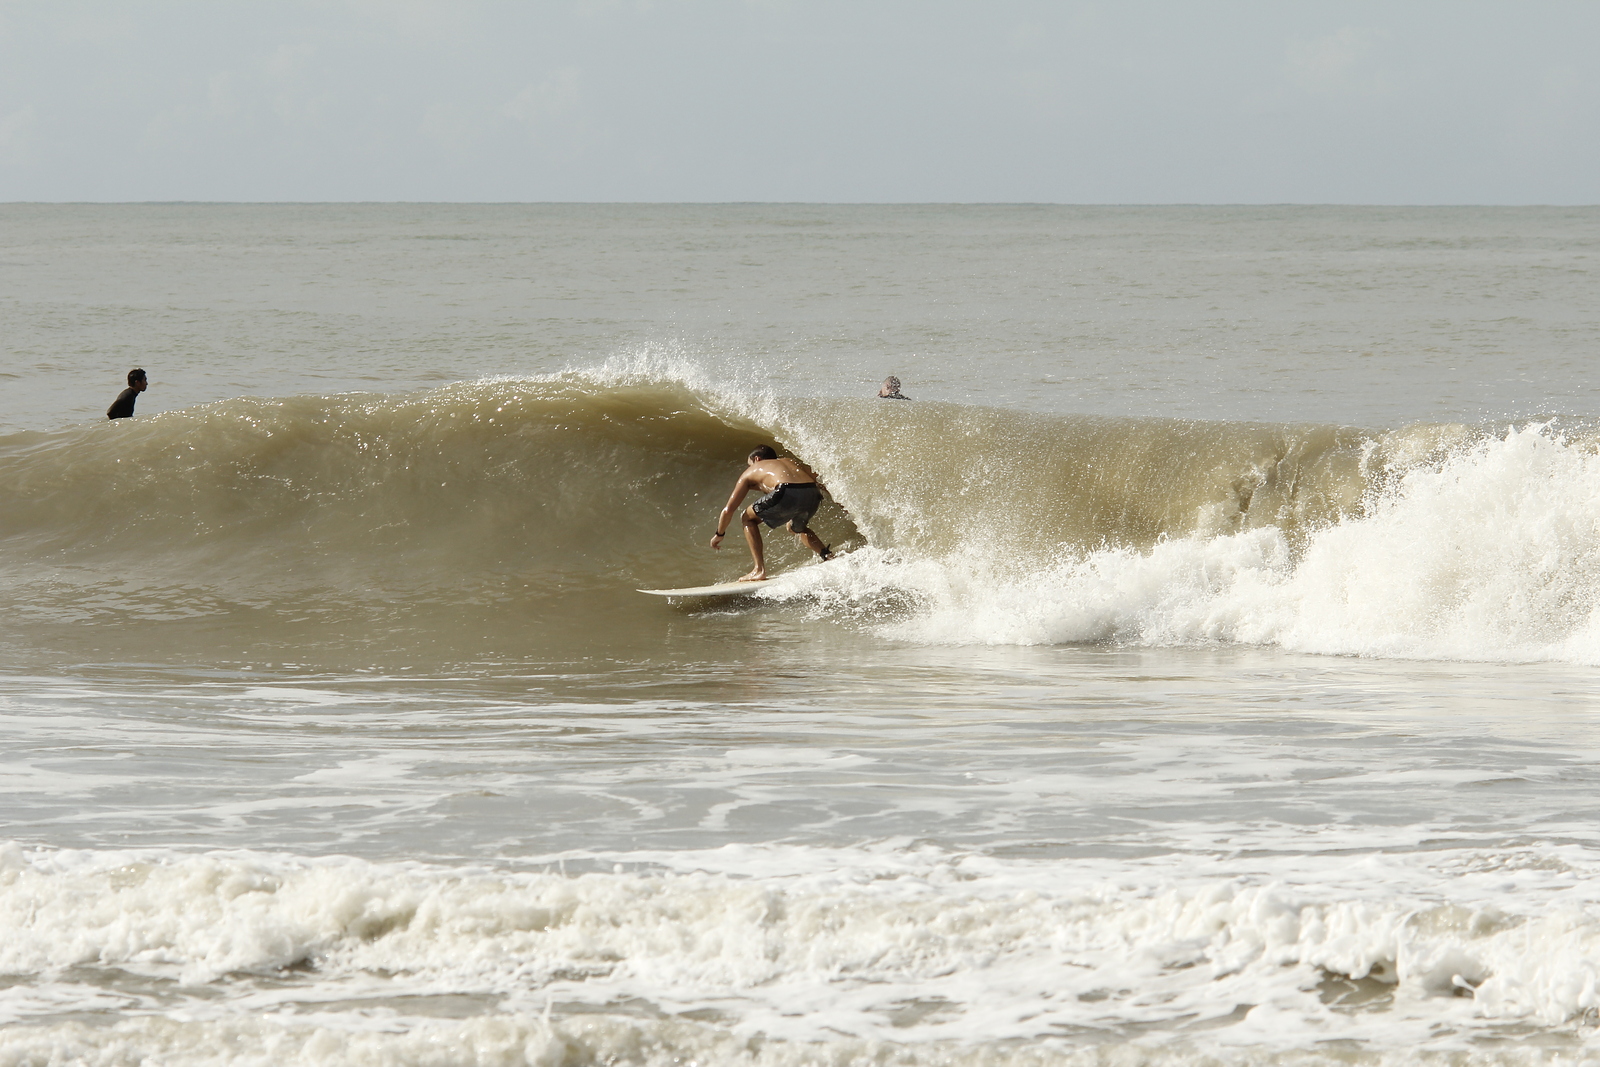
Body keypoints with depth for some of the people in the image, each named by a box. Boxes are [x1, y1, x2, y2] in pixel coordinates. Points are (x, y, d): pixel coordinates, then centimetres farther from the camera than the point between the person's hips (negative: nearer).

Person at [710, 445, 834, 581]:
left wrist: (720, 534, 43)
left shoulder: (751, 471, 27)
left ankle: (760, 570, 10)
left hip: (787, 493, -5)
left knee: (749, 518, 21)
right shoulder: (793, 463, 38)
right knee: (796, 527, 37)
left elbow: (729, 510, 29)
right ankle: (828, 556, 19)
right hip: (813, 495, 5)